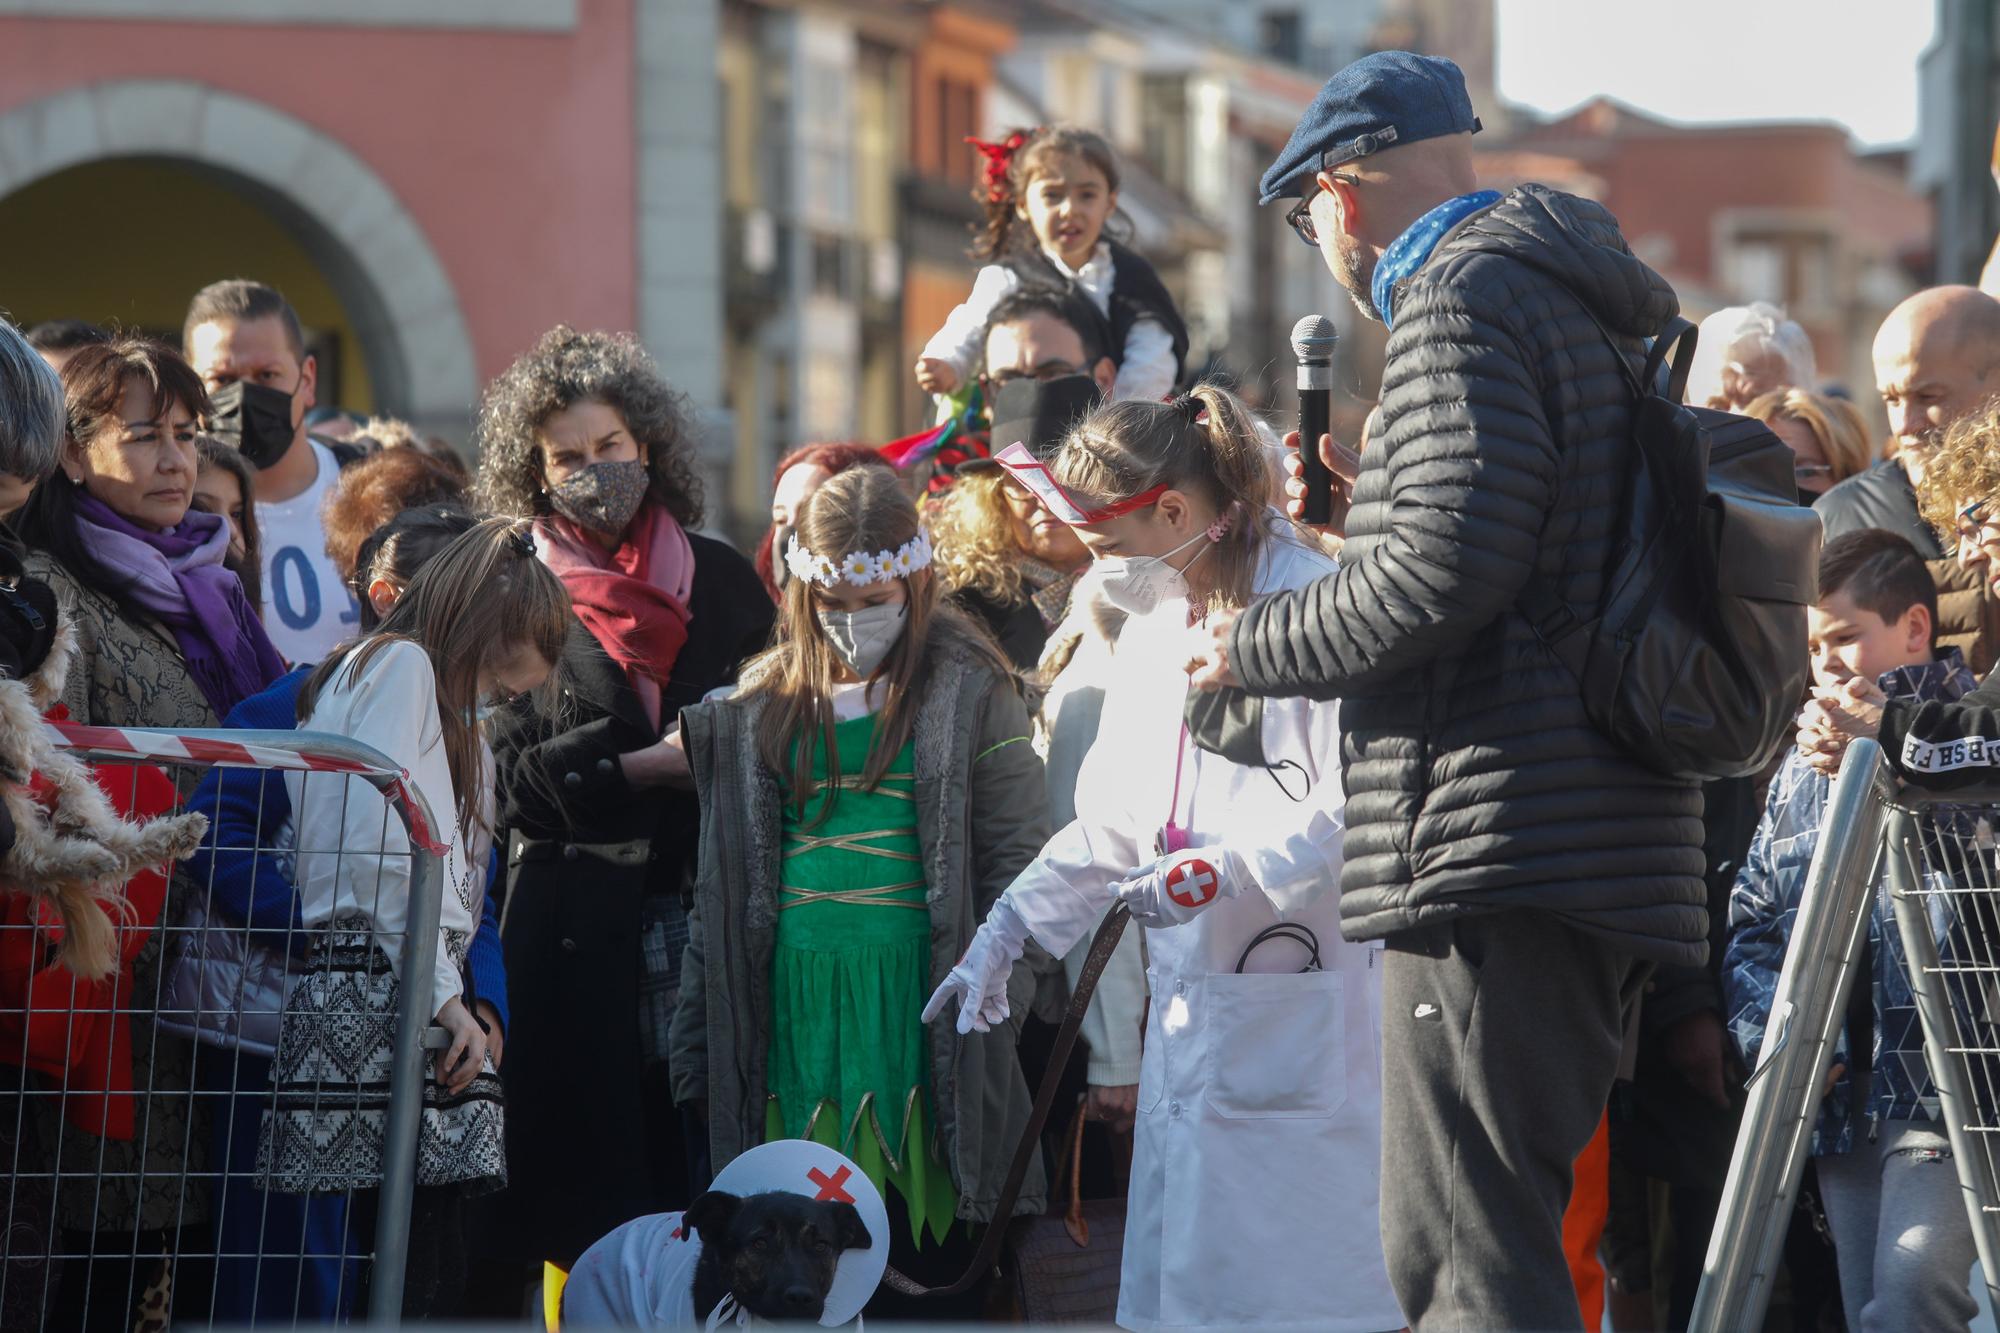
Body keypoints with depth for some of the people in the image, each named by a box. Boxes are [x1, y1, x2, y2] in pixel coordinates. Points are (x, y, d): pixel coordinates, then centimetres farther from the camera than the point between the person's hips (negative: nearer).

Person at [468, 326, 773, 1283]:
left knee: (709, 1152, -3)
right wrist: (650, 766, -11)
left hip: (709, 907, 2)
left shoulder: (722, 579, 13)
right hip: (581, 931, -2)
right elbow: (516, 776, -3)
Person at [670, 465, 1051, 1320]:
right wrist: (700, 1044, 10)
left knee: (927, 1274, -3)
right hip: (791, 1005, 4)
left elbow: (1016, 857, 0)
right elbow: (725, 878, 14)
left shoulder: (969, 688, 2)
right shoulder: (763, 698, 13)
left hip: (915, 1007, -3)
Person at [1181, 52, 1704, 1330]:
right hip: (1617, 833, 10)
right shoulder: (1595, 303, 23)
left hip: (1494, 835, -10)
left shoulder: (1462, 297, -8)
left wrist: (1257, 644, -5)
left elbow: (1450, 566, -19)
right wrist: (1381, 503, 27)